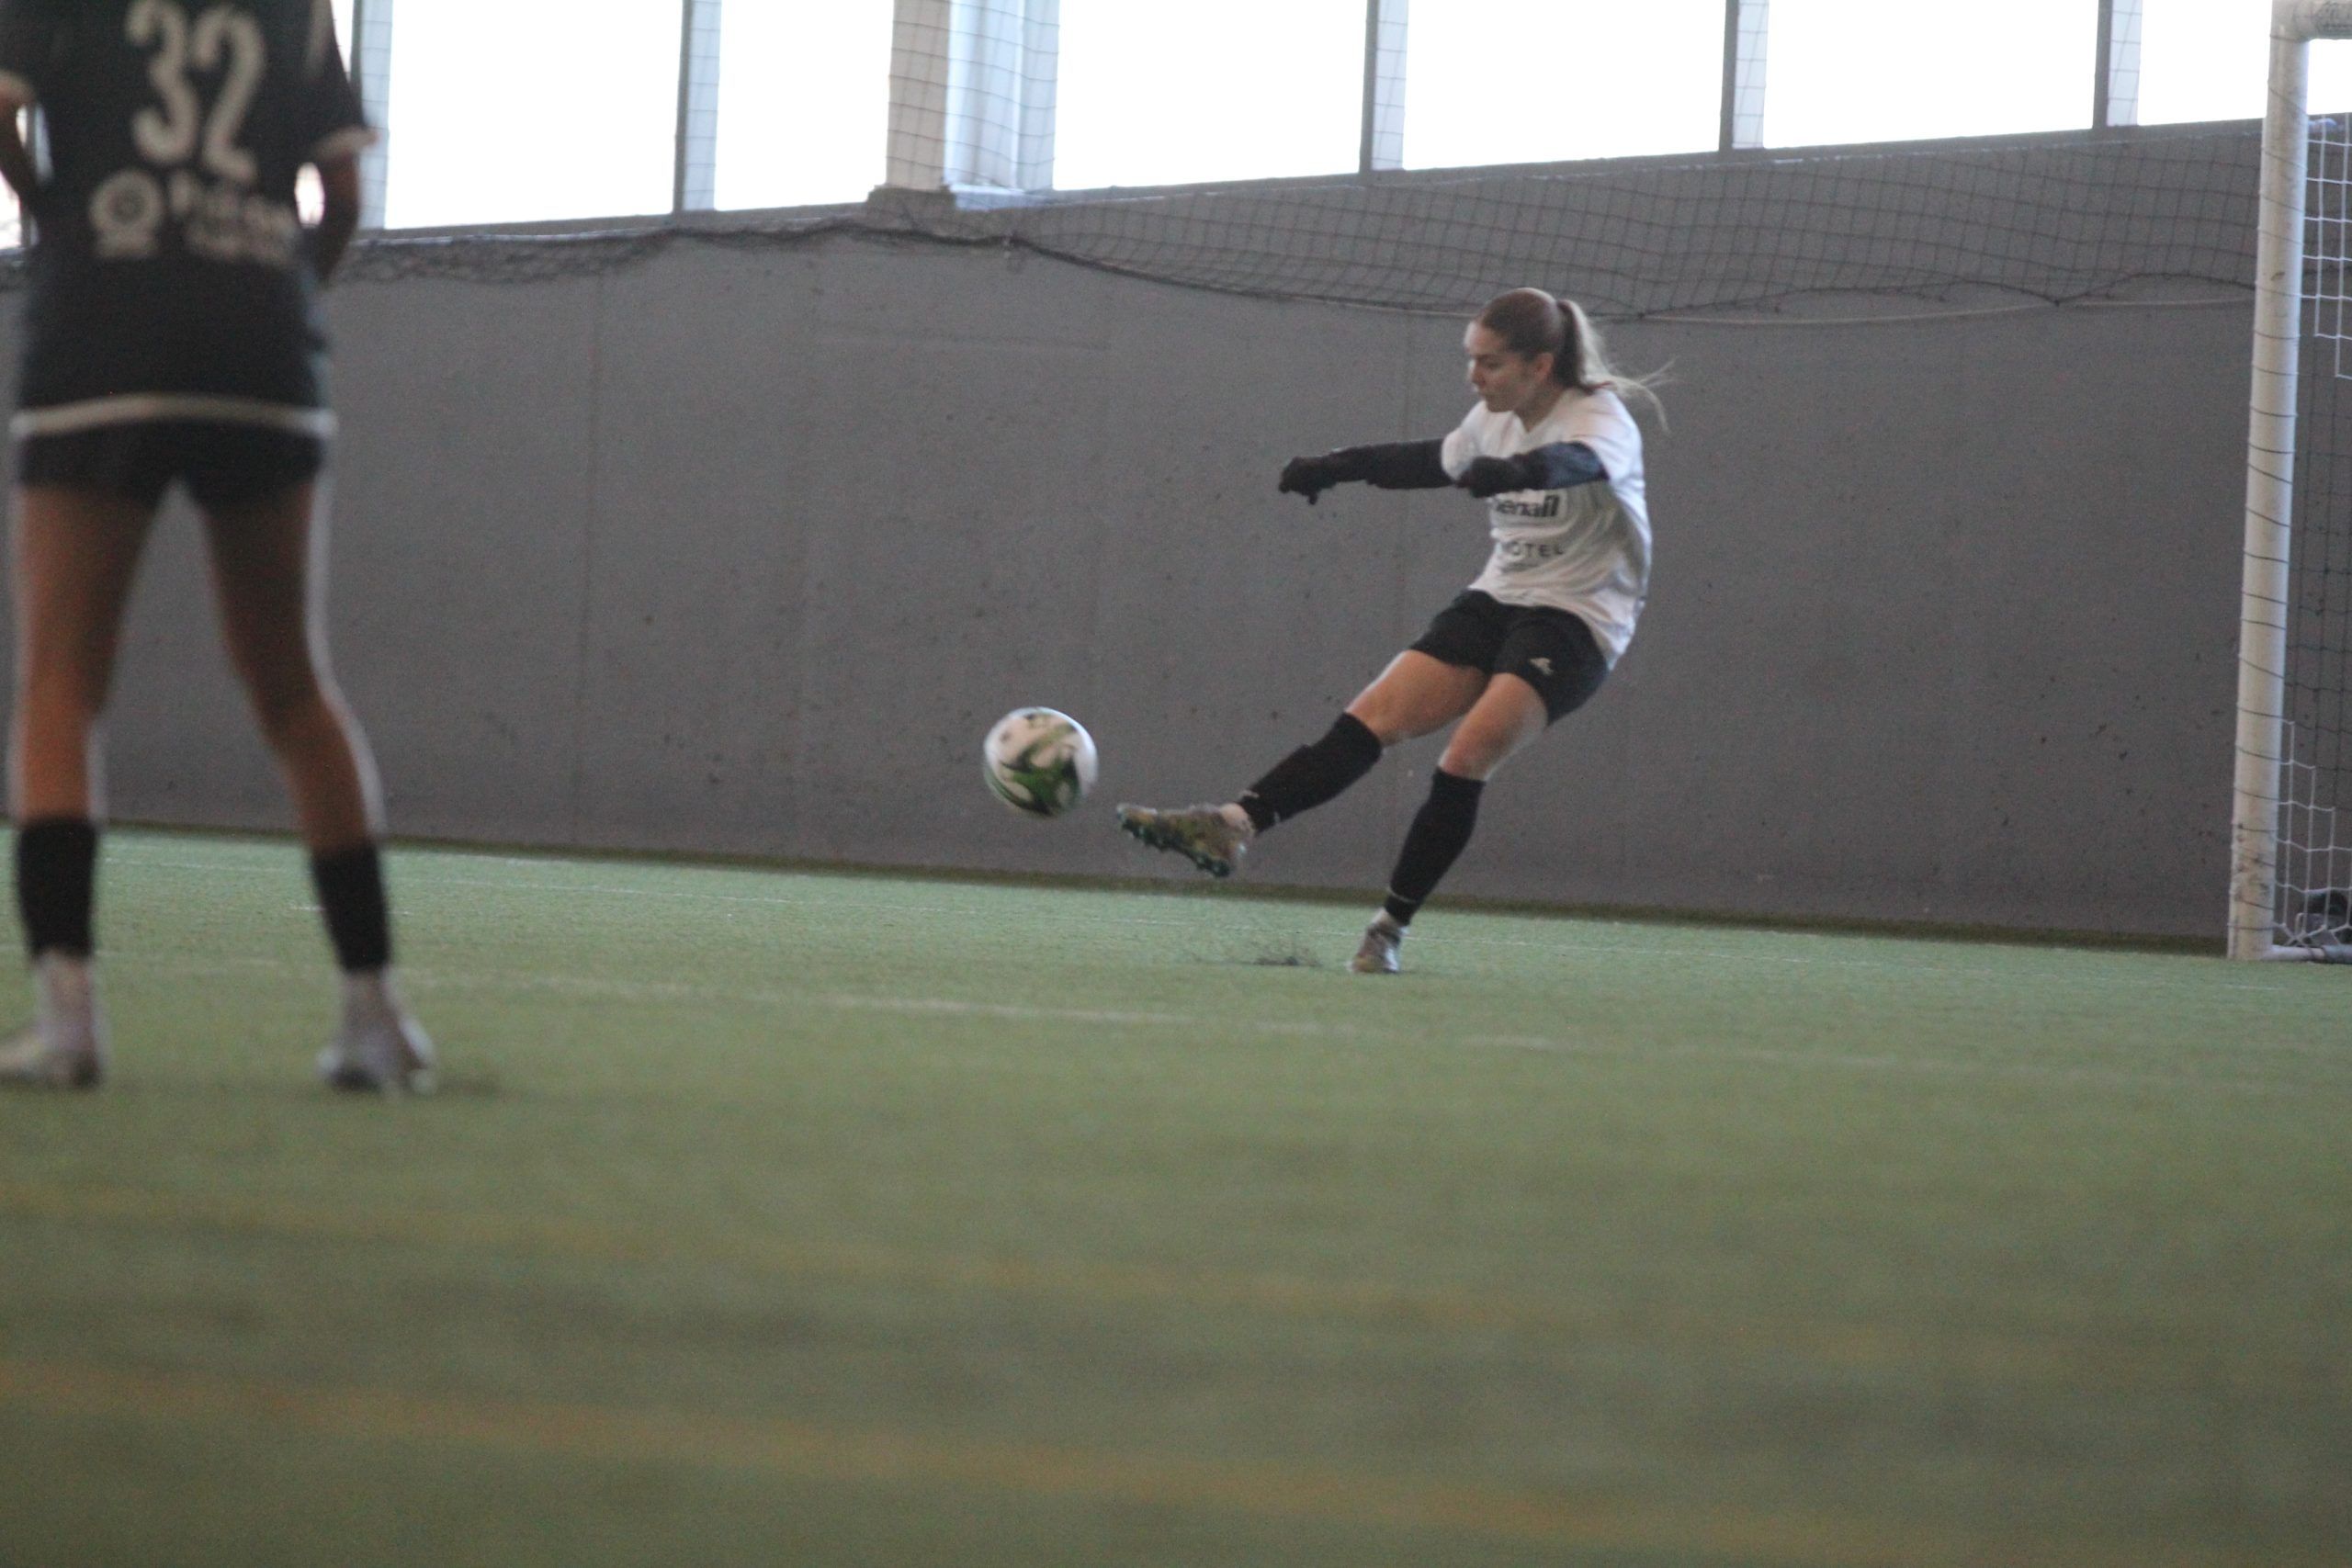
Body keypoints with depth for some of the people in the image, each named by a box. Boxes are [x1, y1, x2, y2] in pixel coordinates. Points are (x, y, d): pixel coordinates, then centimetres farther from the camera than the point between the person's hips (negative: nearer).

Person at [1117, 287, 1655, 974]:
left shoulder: (1602, 419, -16)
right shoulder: (1496, 419, 6)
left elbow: (1579, 461, -40)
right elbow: (1435, 461, 25)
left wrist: (1513, 470, -60)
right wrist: (1340, 465, 17)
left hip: (1577, 621, -6)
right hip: (1497, 600, 6)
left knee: (1467, 756, -24)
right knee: (1375, 716, -13)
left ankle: (1393, 926, -15)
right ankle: (1234, 825, -26)